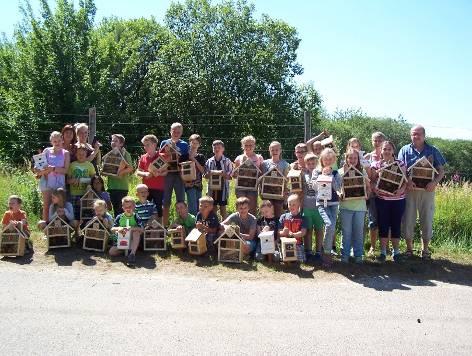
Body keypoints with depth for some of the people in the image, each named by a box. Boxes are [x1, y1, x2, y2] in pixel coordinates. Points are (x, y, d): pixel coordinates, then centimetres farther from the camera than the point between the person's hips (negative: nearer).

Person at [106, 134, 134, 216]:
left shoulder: (125, 154, -3)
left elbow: (130, 168, -12)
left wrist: (121, 172, -27)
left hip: (122, 186, -6)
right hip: (111, 185, 6)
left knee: (120, 208, -6)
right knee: (115, 207, 10)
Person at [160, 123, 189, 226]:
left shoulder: (184, 145, 10)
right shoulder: (164, 143, 10)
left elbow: (187, 161, 9)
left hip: (179, 175, 0)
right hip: (167, 174, 0)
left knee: (181, 201, 2)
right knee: (166, 202, 3)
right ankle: (165, 225, 10)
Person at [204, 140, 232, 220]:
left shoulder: (227, 161, -2)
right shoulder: (209, 161, 6)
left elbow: (230, 176, -3)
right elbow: (205, 176, 9)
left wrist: (224, 175, -22)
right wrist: (209, 174, -13)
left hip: (223, 188, -2)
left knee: (223, 209, 4)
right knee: (213, 208, 8)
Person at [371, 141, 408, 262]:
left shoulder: (400, 164, 2)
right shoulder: (376, 164, 2)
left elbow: (405, 180, 2)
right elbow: (372, 181, 2)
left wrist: (402, 189, -16)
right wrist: (375, 188, -17)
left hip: (398, 199, 0)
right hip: (382, 199, 0)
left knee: (396, 225, 6)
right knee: (383, 225, 5)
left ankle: (396, 251, 19)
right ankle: (383, 251, 15)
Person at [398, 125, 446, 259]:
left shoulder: (433, 151, 7)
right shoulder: (405, 150, 5)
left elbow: (441, 171, 6)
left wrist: (435, 182, -13)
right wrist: (407, 181, -20)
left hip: (427, 190, 1)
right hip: (409, 190, 0)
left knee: (427, 220, 6)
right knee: (408, 219, 3)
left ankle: (425, 249, 21)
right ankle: (409, 247, 19)